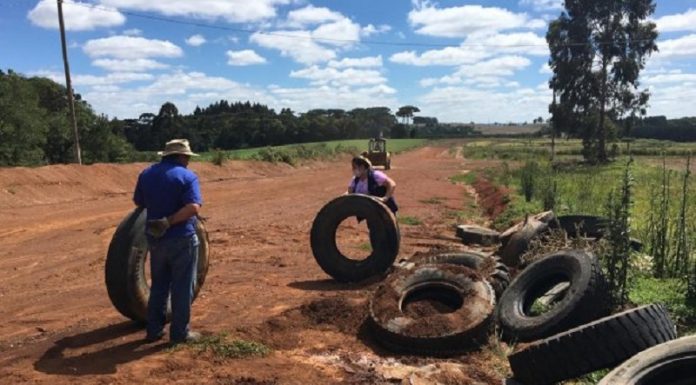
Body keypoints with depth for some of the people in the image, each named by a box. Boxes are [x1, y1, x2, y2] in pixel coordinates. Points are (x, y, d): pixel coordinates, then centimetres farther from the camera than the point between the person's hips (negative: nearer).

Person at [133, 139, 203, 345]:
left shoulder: (146, 174, 5)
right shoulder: (187, 176, -12)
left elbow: (139, 203, 15)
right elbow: (193, 207, -26)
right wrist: (169, 221, -22)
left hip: (155, 238, 6)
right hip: (181, 239, -6)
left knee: (158, 286, 18)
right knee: (182, 288, 6)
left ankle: (154, 330, 25)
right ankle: (179, 333, 13)